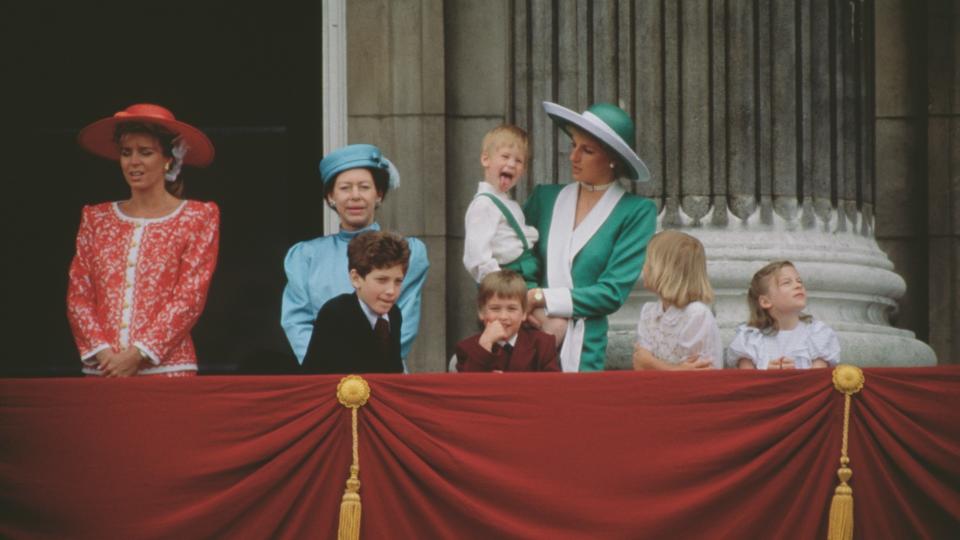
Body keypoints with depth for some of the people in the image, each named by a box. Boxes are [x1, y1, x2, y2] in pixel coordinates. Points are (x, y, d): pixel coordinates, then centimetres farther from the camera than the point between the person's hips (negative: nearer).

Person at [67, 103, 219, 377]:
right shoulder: (97, 219, 14)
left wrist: (137, 355, -11)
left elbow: (189, 299, -3)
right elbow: (78, 295, 8)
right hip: (102, 372, 3)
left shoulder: (197, 218, 5)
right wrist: (102, 352, -8)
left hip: (166, 369, -3)